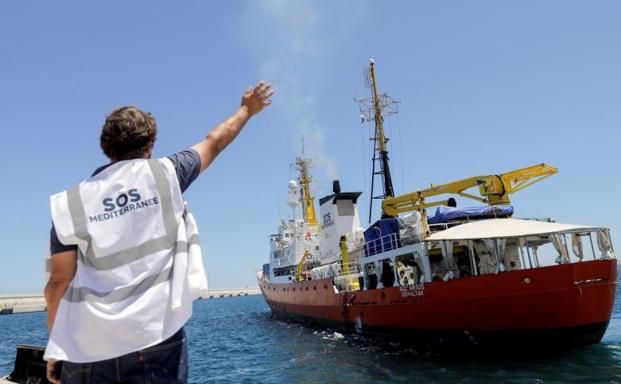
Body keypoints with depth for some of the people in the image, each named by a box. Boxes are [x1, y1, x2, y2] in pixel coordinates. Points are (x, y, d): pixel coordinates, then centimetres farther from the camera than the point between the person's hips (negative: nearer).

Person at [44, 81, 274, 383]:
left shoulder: (71, 203, 2)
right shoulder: (163, 174, 0)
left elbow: (59, 280, 1)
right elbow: (215, 141, 15)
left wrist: (56, 348, 12)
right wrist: (247, 110, 32)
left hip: (88, 347, 2)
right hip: (156, 337, -1)